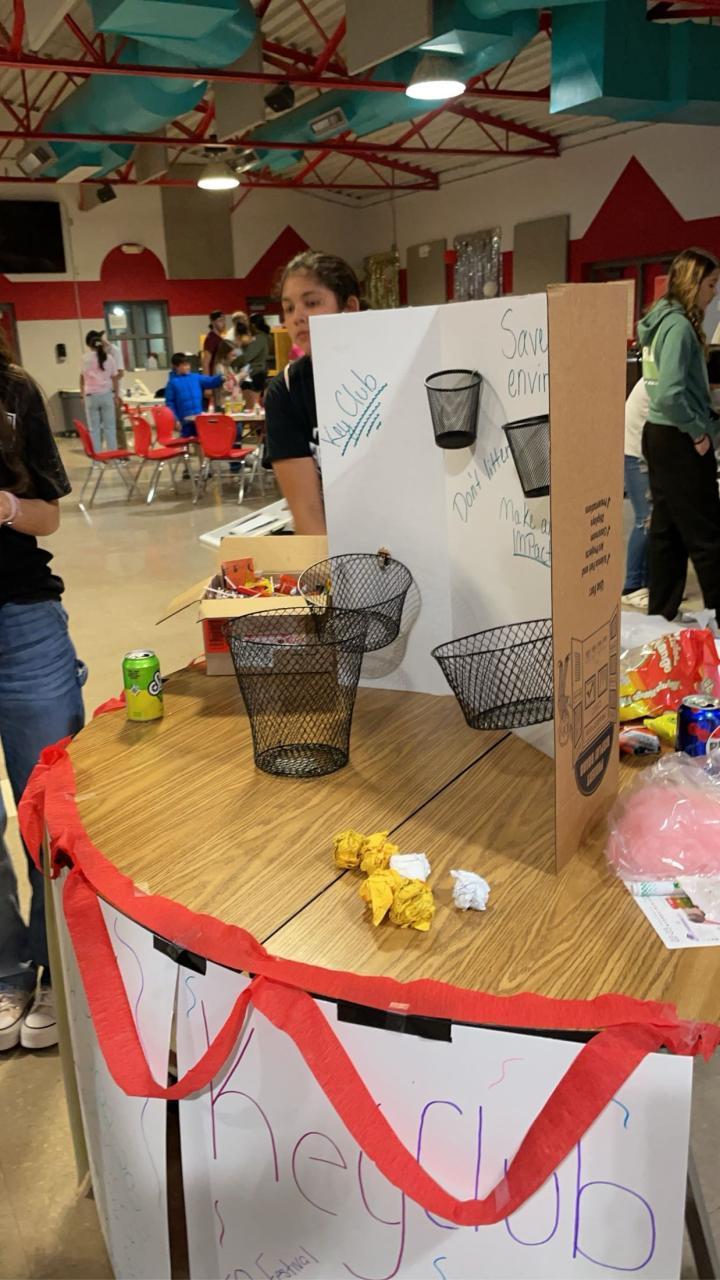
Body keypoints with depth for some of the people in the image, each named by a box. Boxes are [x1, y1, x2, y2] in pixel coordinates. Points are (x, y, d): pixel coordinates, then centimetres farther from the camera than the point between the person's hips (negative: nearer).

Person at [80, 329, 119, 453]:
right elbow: (115, 378, 5)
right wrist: (116, 396, 14)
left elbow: (82, 377, 8)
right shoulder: (109, 358, 2)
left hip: (91, 395, -1)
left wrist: (82, 392, 24)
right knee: (109, 427, 5)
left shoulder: (86, 358, -2)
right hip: (107, 395, 1)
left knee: (94, 428, 4)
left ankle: (98, 455, 3)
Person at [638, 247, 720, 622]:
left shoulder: (662, 319, 12)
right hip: (679, 440, -9)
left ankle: (661, 612, 20)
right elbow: (669, 395, -27)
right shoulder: (679, 325, -16)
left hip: (659, 435, 9)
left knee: (667, 529, 13)